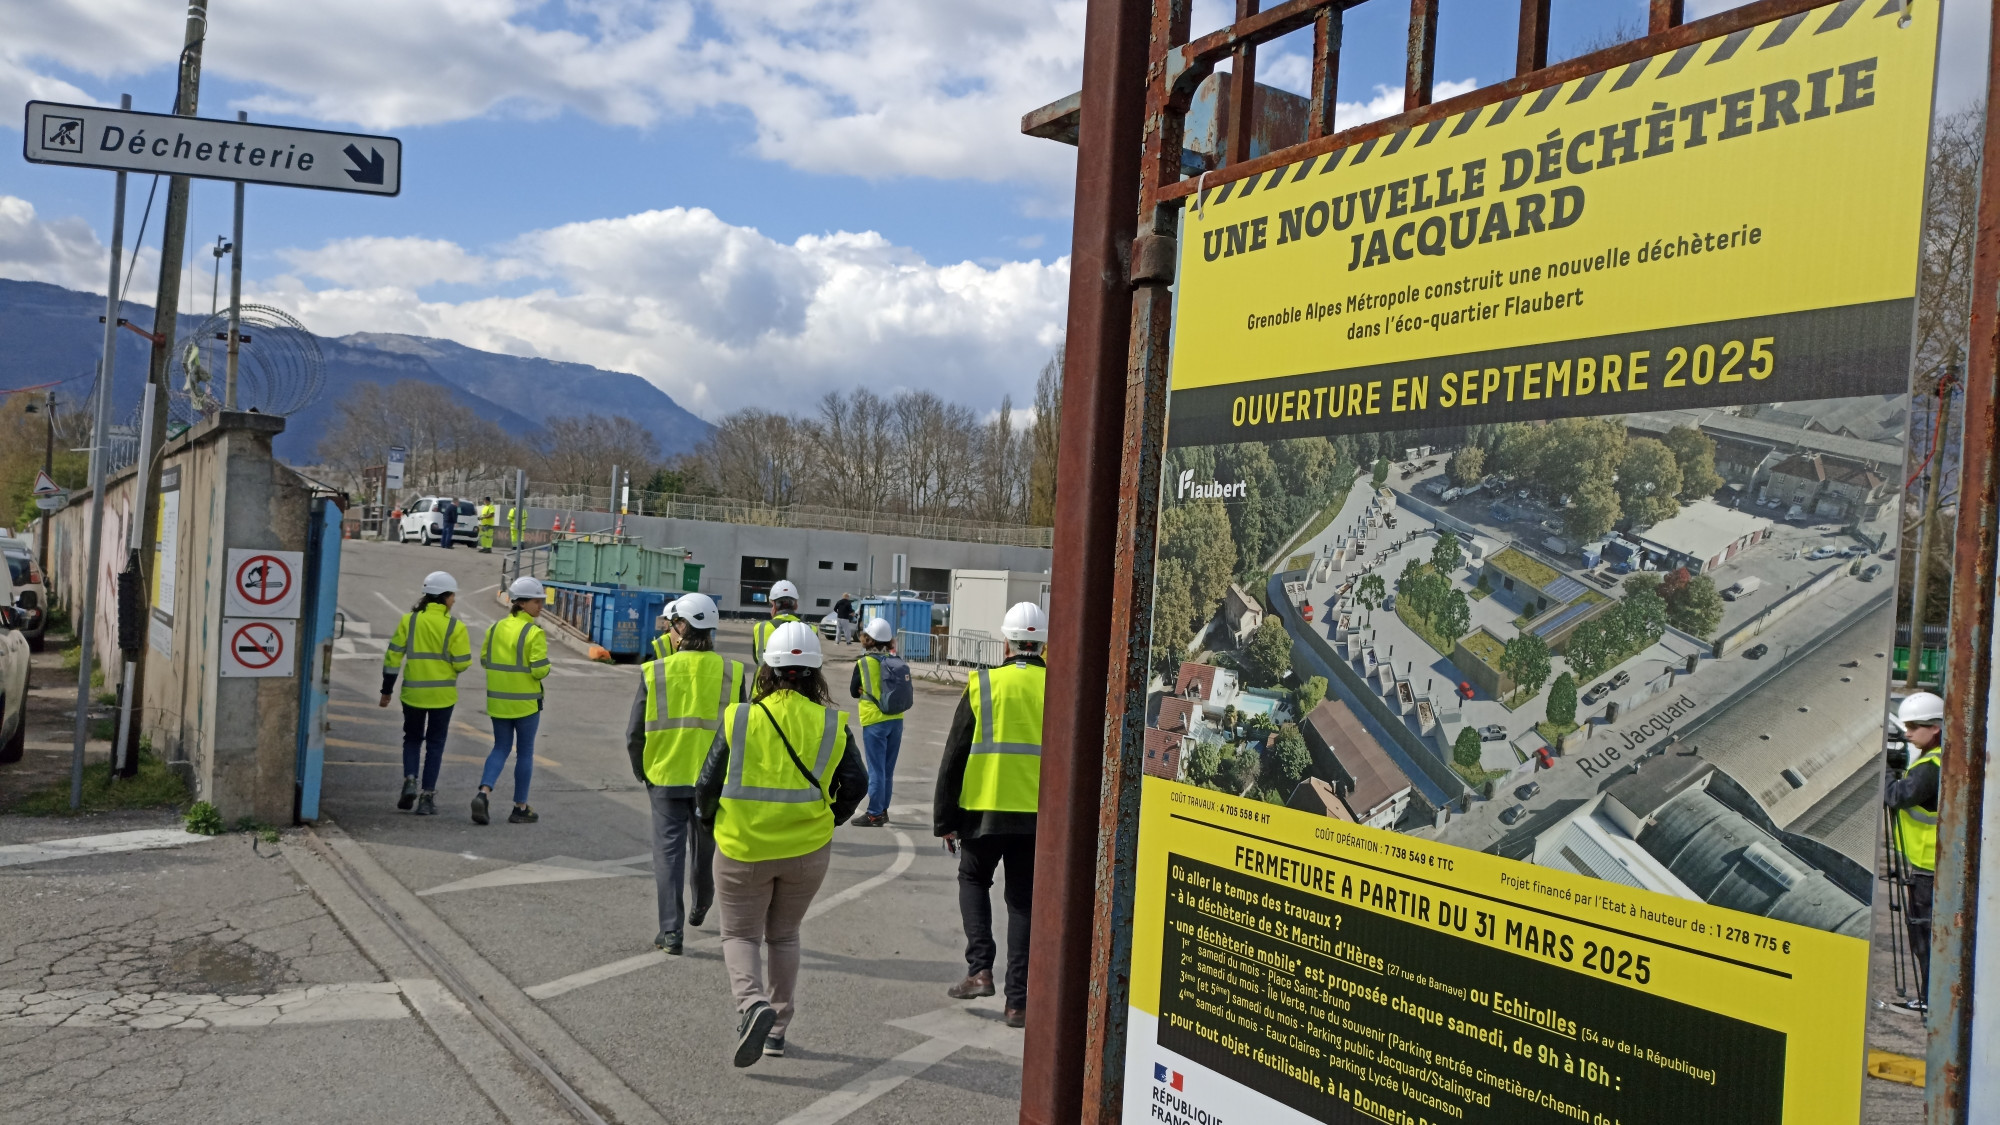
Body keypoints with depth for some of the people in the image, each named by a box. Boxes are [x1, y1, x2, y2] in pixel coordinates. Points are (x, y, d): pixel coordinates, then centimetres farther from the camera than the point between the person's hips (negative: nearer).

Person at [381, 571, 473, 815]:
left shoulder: (409, 621, -1)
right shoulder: (455, 627, -8)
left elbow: (393, 655, -1)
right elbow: (462, 663, -10)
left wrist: (387, 690, 5)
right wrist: (465, 645, 11)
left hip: (413, 693, 2)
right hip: (442, 694, -2)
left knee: (412, 739, 21)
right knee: (435, 744, 9)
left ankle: (410, 781, 0)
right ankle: (427, 797, 7)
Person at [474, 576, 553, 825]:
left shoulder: (496, 628, 4)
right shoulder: (534, 633, -15)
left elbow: (484, 660, 8)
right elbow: (540, 670, -19)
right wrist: (544, 662, 2)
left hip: (498, 700, 5)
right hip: (526, 702, -5)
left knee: (501, 748, 15)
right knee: (525, 753, 7)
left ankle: (483, 792, -7)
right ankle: (520, 808, 13)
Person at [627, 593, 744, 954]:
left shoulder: (654, 672, -7)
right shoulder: (732, 673, -5)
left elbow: (634, 733, -3)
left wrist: (641, 772, 14)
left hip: (665, 776, -2)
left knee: (668, 850, 5)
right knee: (706, 846, 21)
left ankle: (671, 931, 1)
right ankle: (701, 907, 41)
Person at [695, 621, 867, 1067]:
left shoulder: (739, 718, -10)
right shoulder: (832, 724, -5)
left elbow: (709, 783, -5)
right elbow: (856, 783, -2)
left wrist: (708, 819, 15)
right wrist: (829, 819, 16)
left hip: (743, 848, -2)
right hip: (807, 850, 2)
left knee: (740, 934, 12)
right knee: (784, 936, 20)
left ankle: (752, 1003, -14)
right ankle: (777, 1027, 22)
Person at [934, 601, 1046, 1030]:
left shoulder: (983, 685, -3)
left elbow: (954, 759, -1)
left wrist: (945, 820, 7)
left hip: (985, 809, -1)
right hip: (1040, 816, 1)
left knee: (973, 880, 22)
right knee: (1024, 902, 10)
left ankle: (980, 969, 7)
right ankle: (1018, 1002, 10)